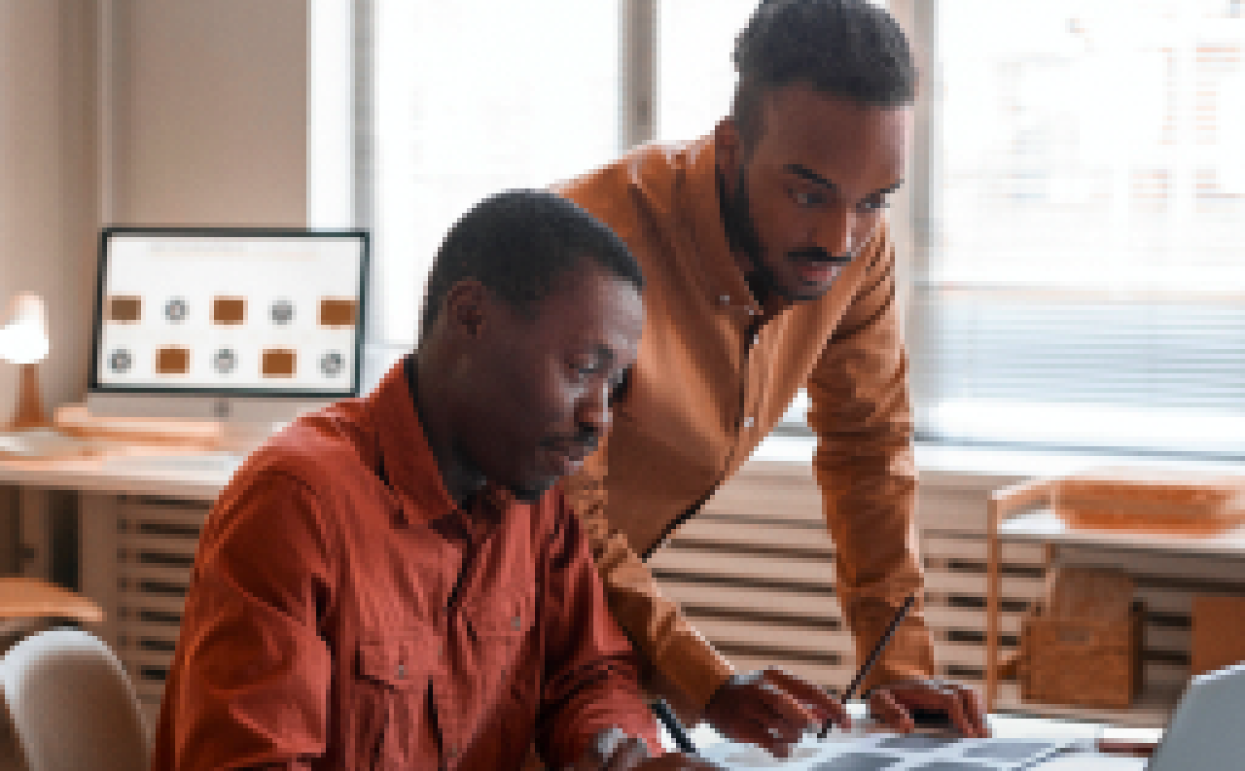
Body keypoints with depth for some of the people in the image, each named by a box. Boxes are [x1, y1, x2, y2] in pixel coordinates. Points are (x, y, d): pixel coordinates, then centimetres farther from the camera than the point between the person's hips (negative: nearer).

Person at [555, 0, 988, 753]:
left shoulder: (856, 243, -13)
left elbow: (869, 443, -2)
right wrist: (709, 685, -38)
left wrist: (902, 665, -10)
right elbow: (559, 520, -30)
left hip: (618, 571, 6)